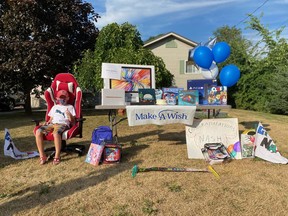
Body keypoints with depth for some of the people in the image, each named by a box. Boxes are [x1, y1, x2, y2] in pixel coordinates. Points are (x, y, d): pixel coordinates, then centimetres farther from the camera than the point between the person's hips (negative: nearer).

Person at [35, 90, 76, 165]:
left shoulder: (70, 107, 18)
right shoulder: (55, 107, 30)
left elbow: (73, 122, 9)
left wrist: (70, 116, -12)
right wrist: (47, 122, 6)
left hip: (63, 124, -4)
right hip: (52, 124, 5)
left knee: (56, 133, -40)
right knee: (38, 132, -26)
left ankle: (57, 157, -29)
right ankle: (42, 156, -21)